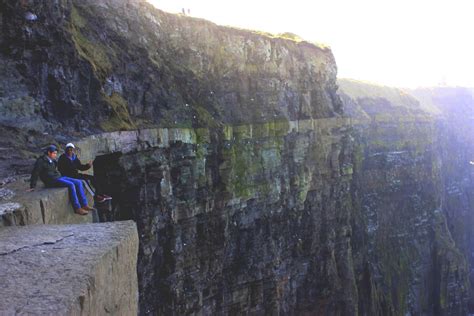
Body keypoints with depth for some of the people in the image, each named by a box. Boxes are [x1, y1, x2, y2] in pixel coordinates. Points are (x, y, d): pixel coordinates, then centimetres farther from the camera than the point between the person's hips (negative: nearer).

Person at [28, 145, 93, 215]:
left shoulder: (52, 160, 17)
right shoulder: (41, 161, -7)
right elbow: (35, 174, -9)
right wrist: (32, 187, -10)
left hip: (59, 177, 9)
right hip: (51, 181, -9)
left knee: (78, 182, -6)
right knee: (71, 185, -28)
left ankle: (84, 205, -9)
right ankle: (77, 208, -27)